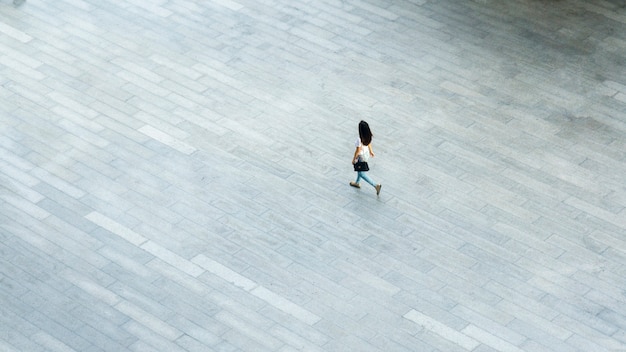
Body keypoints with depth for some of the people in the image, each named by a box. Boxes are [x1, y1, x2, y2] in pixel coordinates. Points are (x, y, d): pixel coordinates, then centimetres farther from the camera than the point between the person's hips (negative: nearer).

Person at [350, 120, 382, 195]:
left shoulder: (360, 140, -38)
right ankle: (357, 183, 53)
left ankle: (376, 185, 8)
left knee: (361, 173, 13)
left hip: (361, 156, -8)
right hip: (366, 153, 8)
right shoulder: (368, 136, -16)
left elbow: (358, 151, -26)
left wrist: (354, 159, -10)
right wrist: (371, 151, 23)